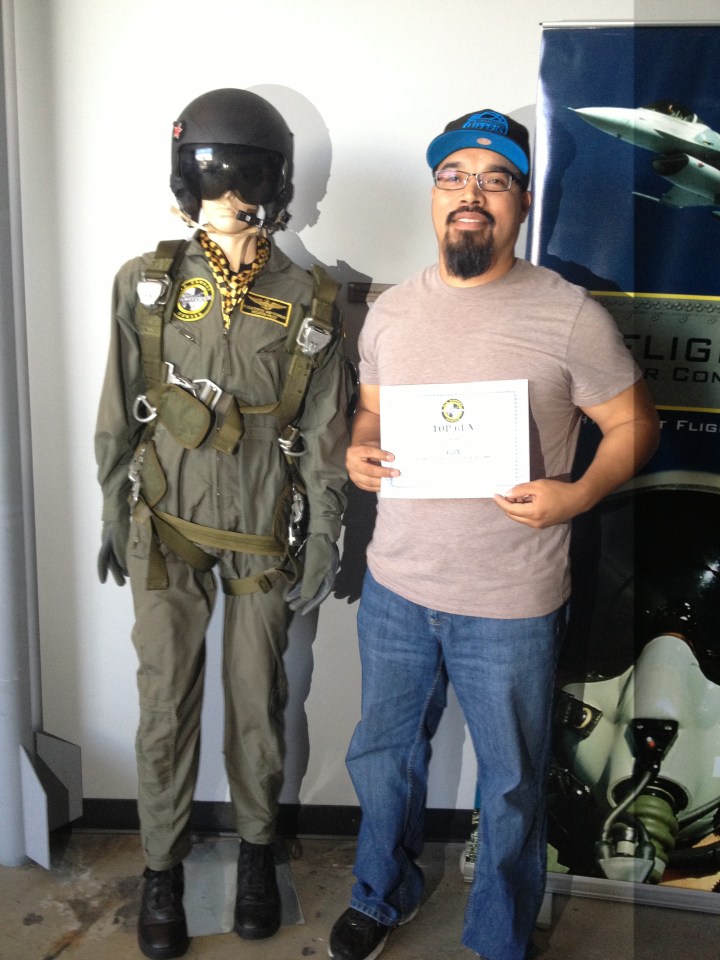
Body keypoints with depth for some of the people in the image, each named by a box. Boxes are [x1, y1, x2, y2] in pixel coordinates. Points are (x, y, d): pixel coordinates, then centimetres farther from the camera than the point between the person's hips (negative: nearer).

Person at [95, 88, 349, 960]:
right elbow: (118, 413, 4)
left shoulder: (307, 302, -4)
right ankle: (161, 869, 28)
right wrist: (113, 516, 6)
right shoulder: (148, 286, -3)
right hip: (166, 528, 0)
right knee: (167, 703, 8)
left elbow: (324, 432, -1)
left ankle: (257, 850, 34)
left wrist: (324, 540, -2)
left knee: (257, 700, 12)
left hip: (264, 533, 0)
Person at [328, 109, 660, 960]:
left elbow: (633, 424, -3)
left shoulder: (569, 316, -10)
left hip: (512, 603, -4)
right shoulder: (390, 311, 4)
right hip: (396, 583, 4)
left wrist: (576, 494, -21)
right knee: (381, 752, 21)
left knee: (511, 785, 13)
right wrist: (358, 452, -6)